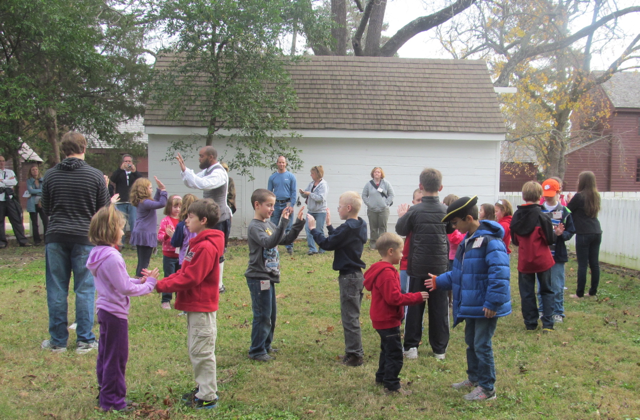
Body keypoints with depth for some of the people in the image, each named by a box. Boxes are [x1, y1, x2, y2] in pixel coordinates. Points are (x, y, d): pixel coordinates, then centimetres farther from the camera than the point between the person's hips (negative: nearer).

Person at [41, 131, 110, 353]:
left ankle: (58, 341, 16)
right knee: (85, 289, 5)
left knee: (56, 290, 8)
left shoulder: (50, 175, 2)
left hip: (56, 237, 2)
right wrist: (105, 188, 16)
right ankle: (85, 341, 10)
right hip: (84, 238, -2)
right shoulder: (96, 176, -6)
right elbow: (105, 210, 1)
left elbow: (46, 209, 11)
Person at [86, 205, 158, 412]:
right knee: (116, 358, 2)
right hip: (116, 313, -10)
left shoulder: (99, 254, 6)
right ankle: (113, 401, 13)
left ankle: (105, 396, 31)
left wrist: (139, 281, 2)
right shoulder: (112, 257, -24)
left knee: (105, 355, 18)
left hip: (105, 310, 10)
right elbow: (125, 288, -21)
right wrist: (149, 284, -10)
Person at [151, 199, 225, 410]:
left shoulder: (206, 247, -21)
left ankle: (208, 397, 10)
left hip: (201, 307, -10)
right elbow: (184, 272, 12)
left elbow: (189, 278, -24)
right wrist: (160, 280, 0)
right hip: (195, 305, 10)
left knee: (201, 351, -1)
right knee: (195, 349, 18)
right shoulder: (198, 243, 12)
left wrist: (161, 286, -17)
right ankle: (203, 389, 31)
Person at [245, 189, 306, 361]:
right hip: (258, 277, -9)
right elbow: (269, 242, -32)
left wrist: (298, 224, -1)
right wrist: (283, 223, -37)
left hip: (269, 276, 9)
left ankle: (266, 345, 32)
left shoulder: (270, 224, 9)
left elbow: (286, 239, 12)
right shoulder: (254, 227, -16)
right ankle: (256, 351, 12)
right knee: (262, 315, -1)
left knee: (272, 314, 18)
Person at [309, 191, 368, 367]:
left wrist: (313, 228, -8)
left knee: (349, 317, -1)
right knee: (352, 316, 18)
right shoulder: (360, 225, 8)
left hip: (349, 276, -10)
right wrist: (329, 225, 17)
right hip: (357, 274, 10)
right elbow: (338, 239, 16)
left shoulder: (348, 228, -21)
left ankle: (355, 354, 6)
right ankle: (354, 351, 26)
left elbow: (327, 244, -17)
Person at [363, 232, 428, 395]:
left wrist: (412, 297, 13)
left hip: (382, 320, 11)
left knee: (387, 350, 23)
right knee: (395, 353, -4)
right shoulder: (387, 273, -24)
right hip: (388, 321, -11)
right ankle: (392, 385, 1)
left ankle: (382, 377, 34)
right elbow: (394, 298, -25)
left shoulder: (380, 270, 11)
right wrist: (416, 297, -18)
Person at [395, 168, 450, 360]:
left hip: (418, 266, -2)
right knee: (439, 308, 9)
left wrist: (402, 215, 16)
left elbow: (400, 230, 0)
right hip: (440, 266, 2)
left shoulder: (415, 211, -12)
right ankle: (440, 349, 16)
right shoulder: (446, 210, -3)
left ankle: (411, 346, 12)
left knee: (414, 306, 8)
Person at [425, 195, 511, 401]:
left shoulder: (490, 241, -22)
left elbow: (499, 274, -26)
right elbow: (460, 272, 20)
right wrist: (439, 281, 16)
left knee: (482, 345, -1)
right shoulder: (468, 241, 10)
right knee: (471, 341, 21)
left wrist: (493, 303, -26)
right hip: (471, 305, 10)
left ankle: (487, 388, 13)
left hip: (485, 307, -10)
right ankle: (474, 378, 38)